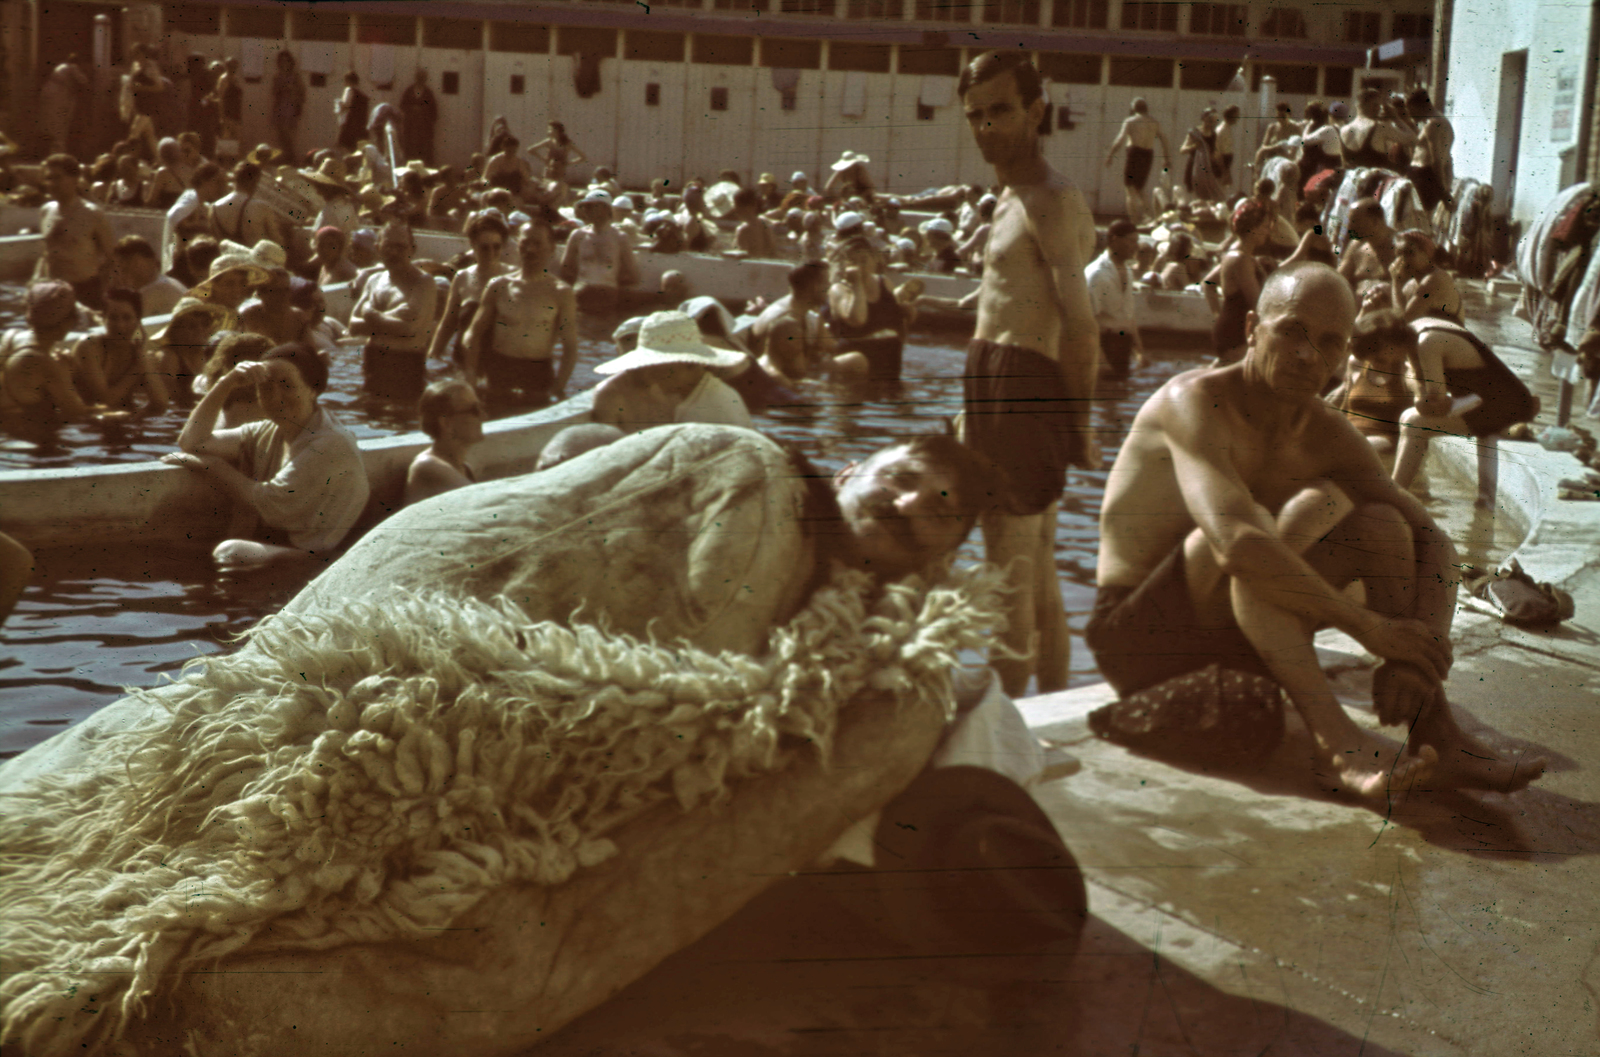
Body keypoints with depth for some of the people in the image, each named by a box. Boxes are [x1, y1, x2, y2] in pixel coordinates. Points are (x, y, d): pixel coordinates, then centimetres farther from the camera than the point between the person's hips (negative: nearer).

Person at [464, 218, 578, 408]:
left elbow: (570, 347, -5)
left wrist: (557, 389, -15)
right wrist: (470, 378, -5)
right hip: (497, 371, 2)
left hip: (537, 377, -2)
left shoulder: (561, 293, -1)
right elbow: (474, 332, 7)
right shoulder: (498, 286, 5)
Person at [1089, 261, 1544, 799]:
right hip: (1137, 633, -7)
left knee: (1380, 523, -6)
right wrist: (1368, 627, -35)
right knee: (1255, 524, -32)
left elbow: (1431, 539, 0)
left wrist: (1422, 645, -20)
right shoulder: (1195, 402, -23)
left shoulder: (1326, 436, 0)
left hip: (1230, 626, 7)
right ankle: (1333, 740, -39)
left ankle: (1436, 737, -18)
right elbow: (1234, 543, -39)